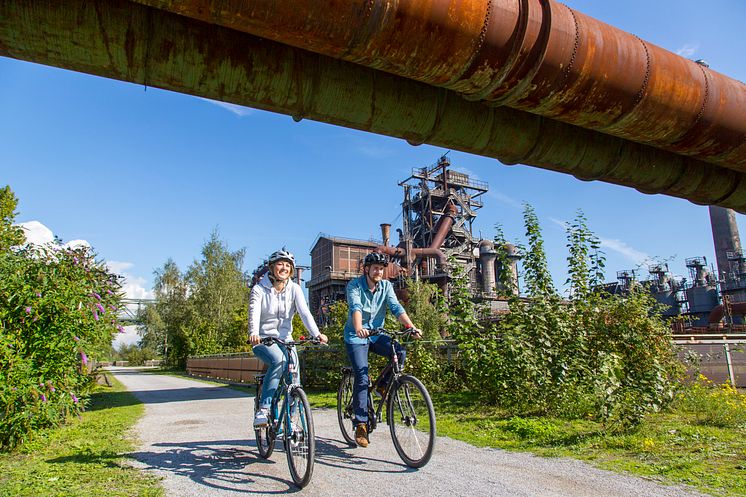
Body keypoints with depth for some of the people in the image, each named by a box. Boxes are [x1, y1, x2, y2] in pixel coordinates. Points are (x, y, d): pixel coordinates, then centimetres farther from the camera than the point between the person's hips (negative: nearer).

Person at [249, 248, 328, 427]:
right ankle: (263, 409, -23)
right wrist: (253, 333, -43)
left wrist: (316, 333, -30)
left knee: (294, 369, -16)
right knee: (278, 360, -31)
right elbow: (254, 313, -22)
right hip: (263, 339, -3)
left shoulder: (294, 289, -1)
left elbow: (304, 312, -14)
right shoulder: (259, 289, -7)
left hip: (285, 339, 3)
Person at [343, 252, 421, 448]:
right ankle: (360, 425, -5)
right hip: (356, 336, -4)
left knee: (400, 352, -23)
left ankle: (383, 386, 1)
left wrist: (410, 326, -31)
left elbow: (396, 308, -14)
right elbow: (355, 307, -30)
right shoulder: (354, 285, -13)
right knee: (362, 377, -16)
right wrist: (358, 328, -50)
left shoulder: (386, 286, -1)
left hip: (376, 334, 4)